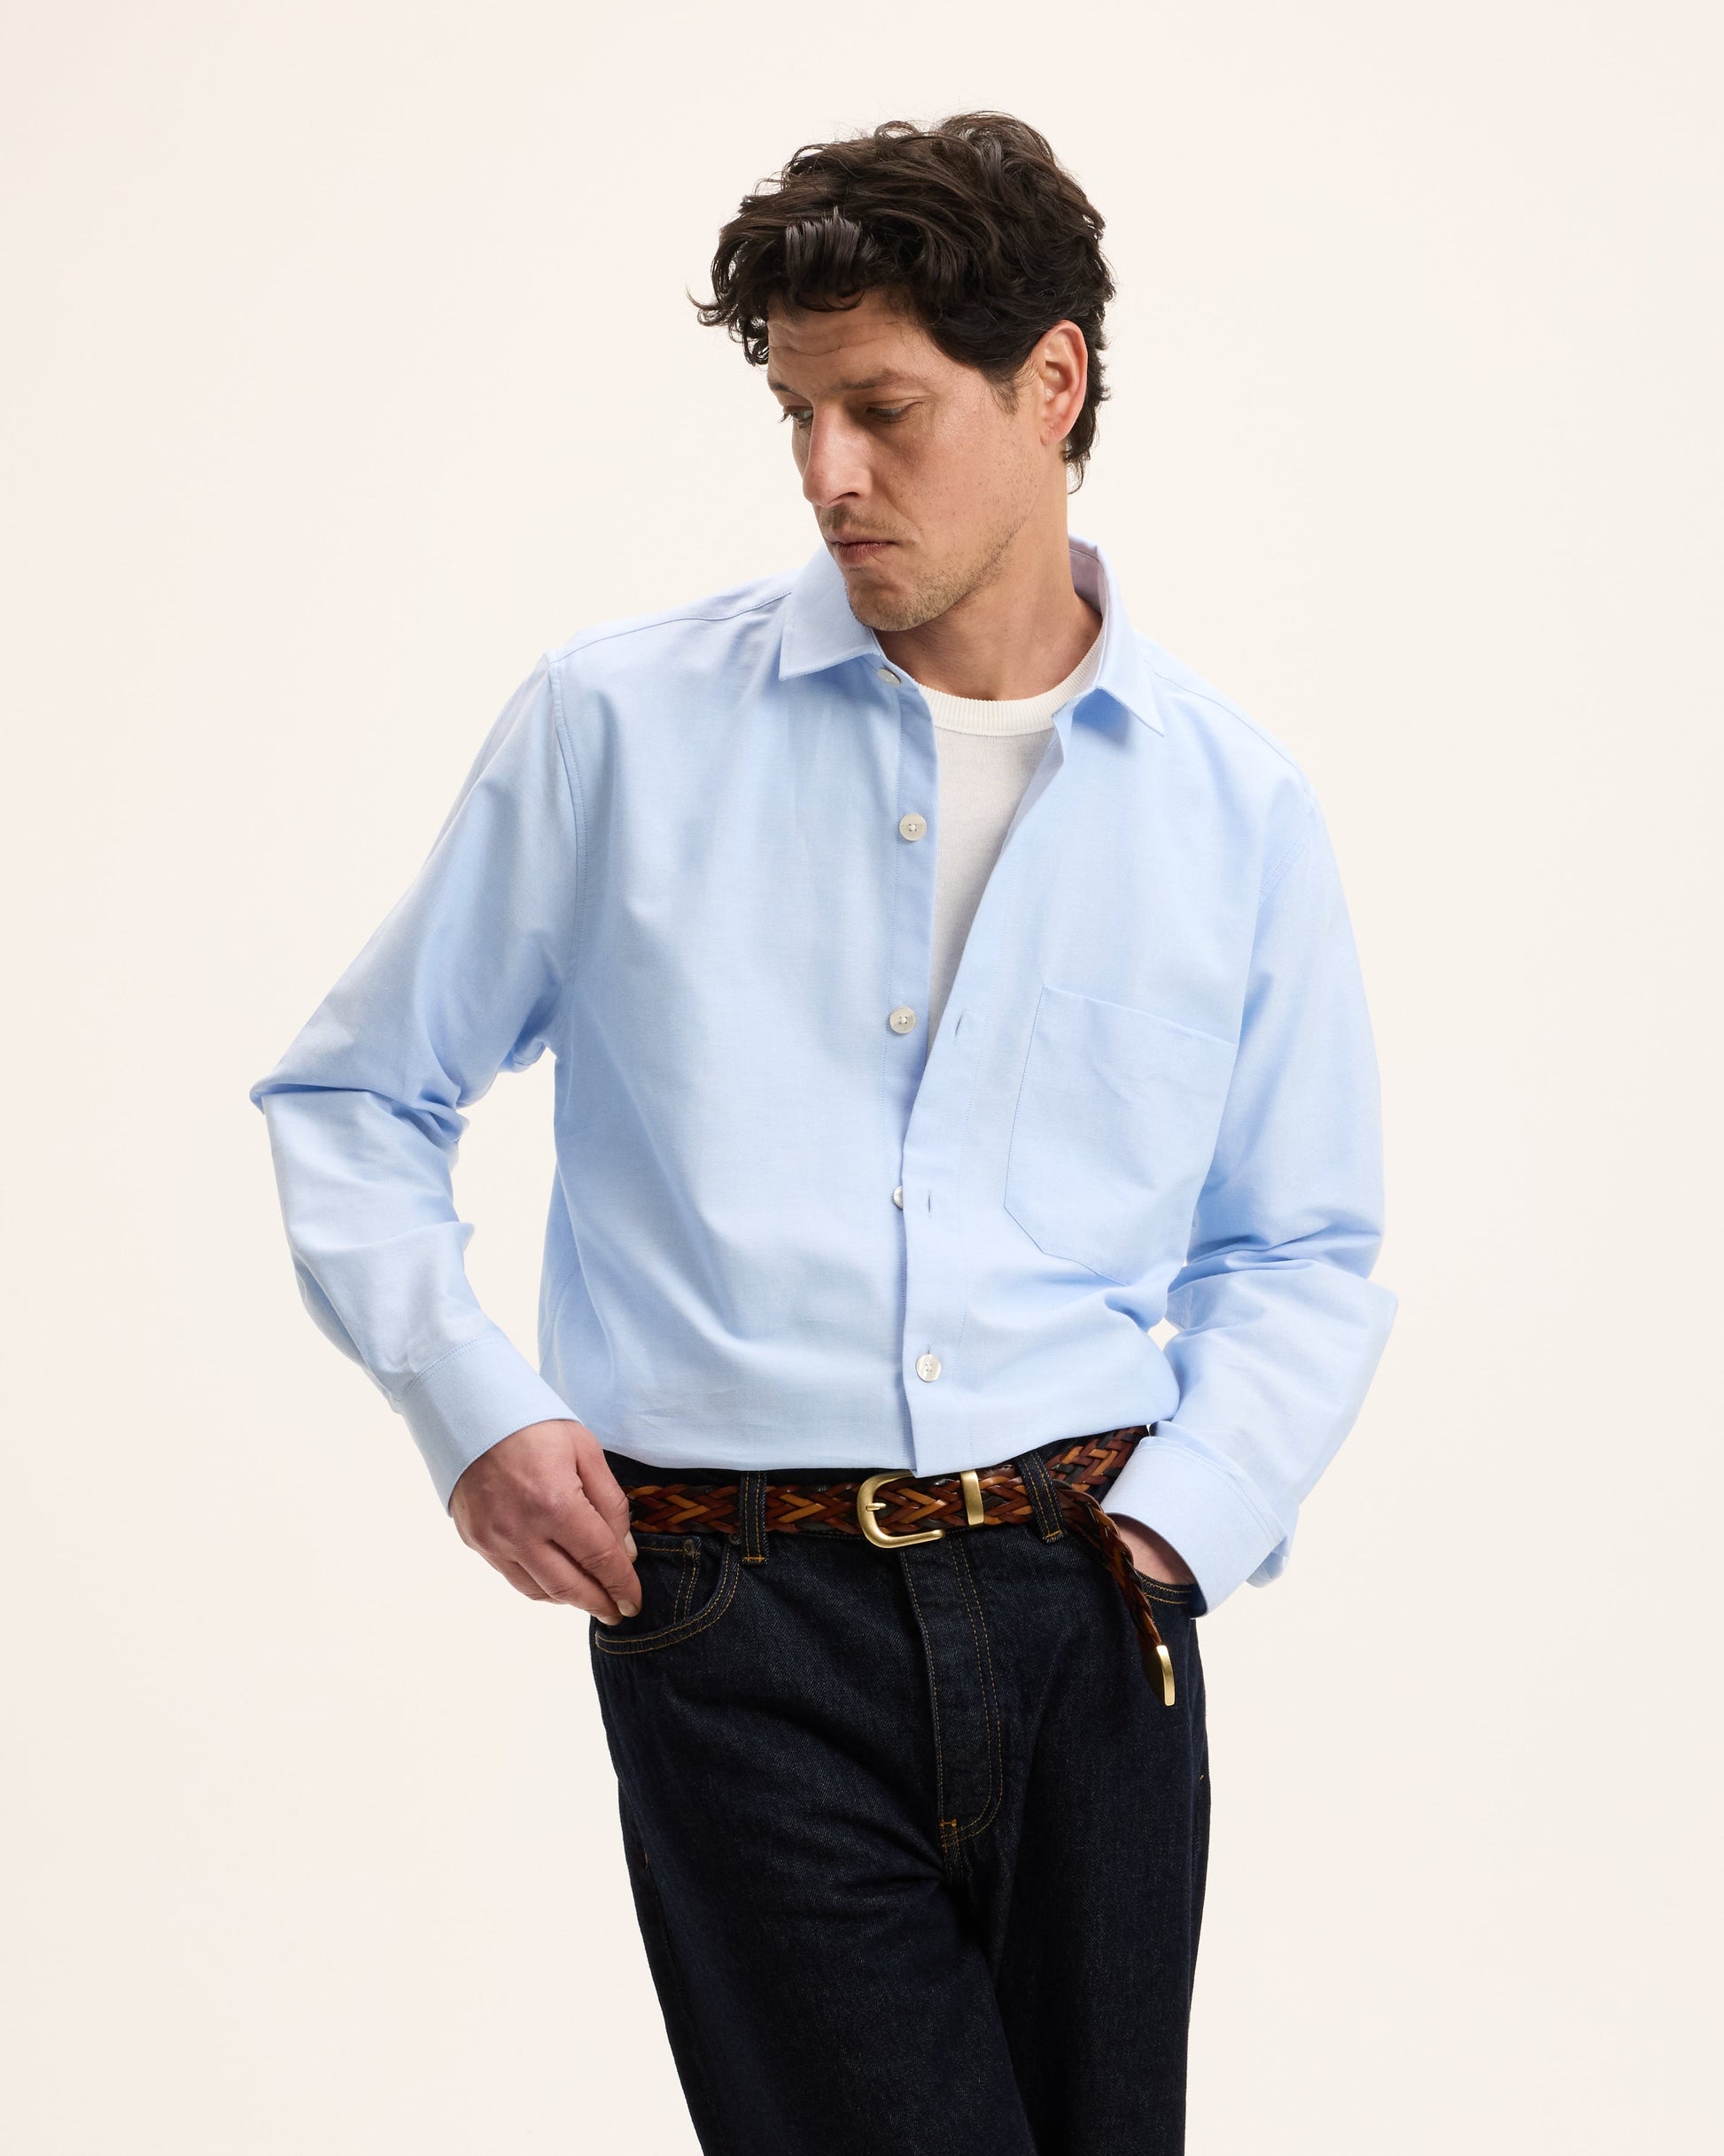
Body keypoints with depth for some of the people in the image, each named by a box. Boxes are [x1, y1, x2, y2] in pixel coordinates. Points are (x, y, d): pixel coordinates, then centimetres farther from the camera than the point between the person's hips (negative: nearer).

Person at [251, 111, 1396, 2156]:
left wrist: (1187, 1511, -1)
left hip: (1084, 1620, 3)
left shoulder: (1237, 804, 8)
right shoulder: (620, 723, 4)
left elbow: (1308, 1250, 16)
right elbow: (352, 1097, 11)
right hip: (741, 1622, -2)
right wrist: (470, 1405, -3)